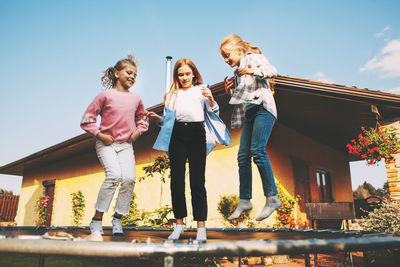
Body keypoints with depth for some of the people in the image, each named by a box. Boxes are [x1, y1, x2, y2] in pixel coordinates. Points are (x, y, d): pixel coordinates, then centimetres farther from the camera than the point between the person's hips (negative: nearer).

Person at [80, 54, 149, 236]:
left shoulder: (136, 99, 10)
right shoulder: (106, 95, -1)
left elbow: (143, 119, 27)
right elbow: (86, 119, 0)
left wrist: (138, 131, 9)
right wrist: (100, 135, -9)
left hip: (125, 145, 4)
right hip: (106, 143, -3)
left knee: (129, 178, -16)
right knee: (114, 175, -24)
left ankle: (117, 218, 3)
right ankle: (97, 219, -7)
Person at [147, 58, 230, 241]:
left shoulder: (201, 90, 16)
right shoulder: (172, 94, 21)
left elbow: (214, 113, 11)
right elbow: (167, 120, 19)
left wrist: (211, 99, -6)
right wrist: (157, 118, 1)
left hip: (197, 133, -2)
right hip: (177, 134, 2)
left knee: (198, 180, -4)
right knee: (176, 180, 1)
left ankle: (201, 227, 1)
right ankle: (179, 224, 12)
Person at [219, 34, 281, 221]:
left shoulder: (254, 58, 7)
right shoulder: (239, 73, 27)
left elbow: (273, 71, -9)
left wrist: (252, 70, -19)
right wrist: (232, 91, 14)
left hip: (262, 107, -8)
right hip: (249, 113, 8)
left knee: (257, 150, -21)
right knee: (243, 155, -1)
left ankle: (272, 197, -15)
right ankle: (244, 200, 5)